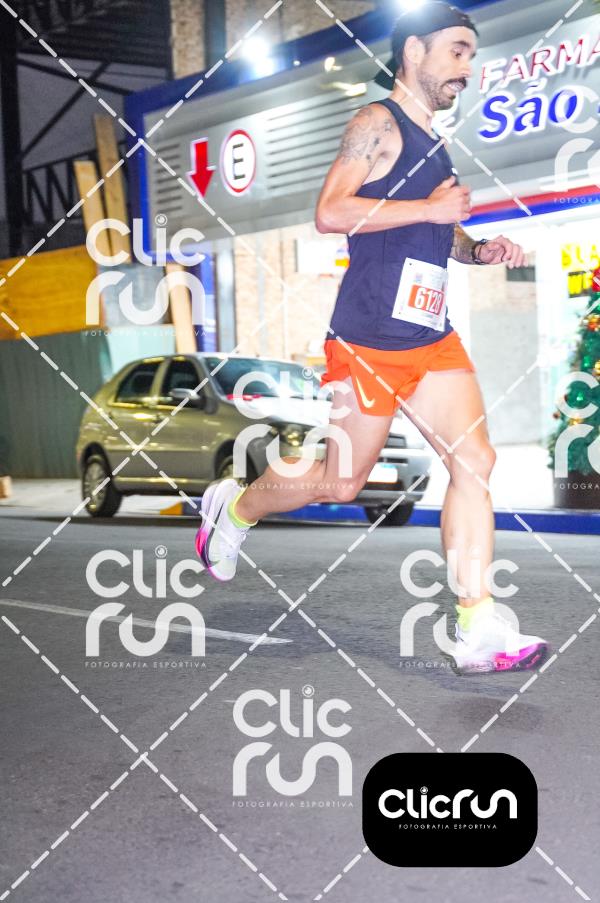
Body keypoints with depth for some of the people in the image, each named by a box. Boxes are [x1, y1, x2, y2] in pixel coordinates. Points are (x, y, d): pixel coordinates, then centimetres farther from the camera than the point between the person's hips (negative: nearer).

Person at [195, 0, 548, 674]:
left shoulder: (432, 145, 20)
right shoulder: (378, 124, -6)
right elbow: (331, 212, -18)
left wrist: (478, 251, 13)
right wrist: (430, 209, -18)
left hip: (431, 338, 8)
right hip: (370, 337, -8)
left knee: (474, 460, -7)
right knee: (340, 482, 4)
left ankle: (478, 631, -7)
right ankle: (233, 510, 32)